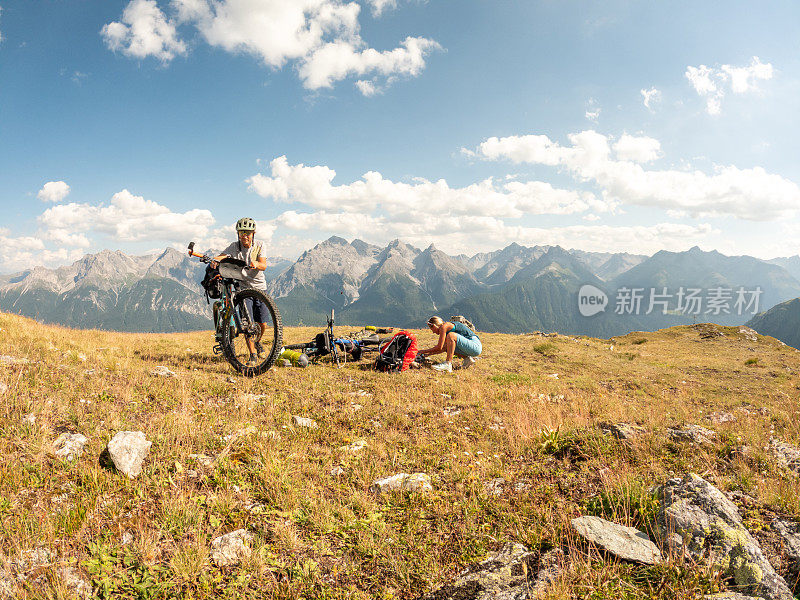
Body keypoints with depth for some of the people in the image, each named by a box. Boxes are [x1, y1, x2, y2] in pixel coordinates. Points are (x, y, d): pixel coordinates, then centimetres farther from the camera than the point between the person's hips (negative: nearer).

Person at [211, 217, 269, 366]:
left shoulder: (258, 246, -3)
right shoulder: (234, 247, -5)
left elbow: (264, 265, -17)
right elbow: (221, 256, -21)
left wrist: (256, 264, -40)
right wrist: (215, 260, -44)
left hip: (260, 288, 1)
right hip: (243, 288, -1)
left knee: (262, 323, 3)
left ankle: (257, 343, 35)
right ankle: (253, 355, -6)